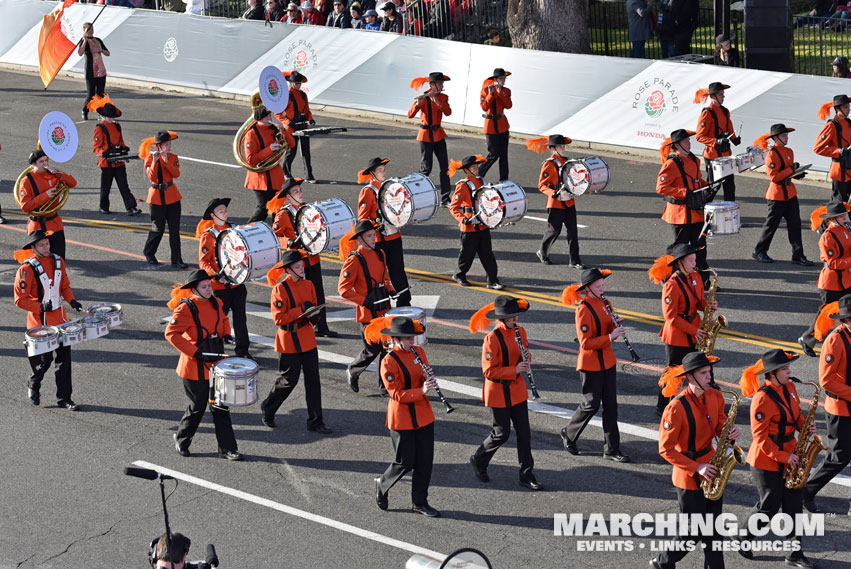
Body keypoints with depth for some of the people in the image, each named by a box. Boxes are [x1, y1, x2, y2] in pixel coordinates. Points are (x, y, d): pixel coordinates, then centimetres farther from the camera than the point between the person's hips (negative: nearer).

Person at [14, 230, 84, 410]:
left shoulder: (58, 261, 4)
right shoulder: (27, 269, -15)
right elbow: (20, 300, -13)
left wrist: (71, 300, -1)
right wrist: (41, 307, -23)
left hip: (59, 319, 5)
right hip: (40, 322, -5)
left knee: (64, 358, 4)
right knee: (45, 359, 3)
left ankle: (64, 399, 12)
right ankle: (33, 385, 33)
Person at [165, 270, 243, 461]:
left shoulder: (215, 303, 5)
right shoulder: (186, 308, -16)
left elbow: (223, 319, 26)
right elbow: (171, 333, -19)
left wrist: (226, 335, 6)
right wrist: (195, 352, -23)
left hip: (215, 364, 6)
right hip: (195, 368, -6)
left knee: (220, 406, 6)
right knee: (197, 407, 5)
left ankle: (227, 448, 10)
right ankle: (181, 440, 29)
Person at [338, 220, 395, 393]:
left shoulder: (379, 254, 7)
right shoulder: (354, 260, -15)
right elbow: (343, 289, -15)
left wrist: (390, 291, 4)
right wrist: (364, 301, -20)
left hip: (384, 310, 6)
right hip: (368, 313, -6)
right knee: (372, 349, 2)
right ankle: (352, 371, 28)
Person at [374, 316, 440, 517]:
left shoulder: (419, 352, 4)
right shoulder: (389, 362, -17)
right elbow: (397, 394, -18)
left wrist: (429, 378, -11)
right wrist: (422, 391, -30)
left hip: (423, 415, 6)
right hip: (402, 420, -6)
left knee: (425, 460, 8)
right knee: (405, 462, 0)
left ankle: (419, 502, 19)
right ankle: (382, 485, 28)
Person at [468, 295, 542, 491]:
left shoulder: (520, 331, 1)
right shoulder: (492, 339, -20)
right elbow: (488, 371, -20)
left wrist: (527, 358, -10)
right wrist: (514, 370, -26)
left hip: (517, 389, 6)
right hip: (498, 392, -6)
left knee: (523, 431, 7)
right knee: (502, 433, 1)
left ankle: (526, 474, 15)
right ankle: (478, 461, 26)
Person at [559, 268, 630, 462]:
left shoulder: (603, 303, 6)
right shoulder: (584, 310, -19)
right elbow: (586, 343, -22)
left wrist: (616, 326, -8)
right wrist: (610, 337, -27)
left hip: (607, 361, 8)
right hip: (590, 364, -8)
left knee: (610, 404, 8)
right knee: (592, 404, 0)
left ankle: (611, 449, 13)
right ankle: (568, 435, 25)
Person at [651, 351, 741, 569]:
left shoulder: (715, 397, -1)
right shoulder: (677, 408, -21)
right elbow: (666, 449, -17)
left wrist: (730, 433, -12)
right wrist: (696, 468, -21)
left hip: (711, 467, 6)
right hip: (689, 477, -6)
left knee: (712, 530, 10)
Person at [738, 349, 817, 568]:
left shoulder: (789, 388, 3)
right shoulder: (762, 398, -21)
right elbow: (760, 437, -20)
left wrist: (805, 427, -4)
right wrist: (784, 457, -20)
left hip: (789, 455, 7)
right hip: (766, 460, -7)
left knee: (793, 505, 7)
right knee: (770, 506, 3)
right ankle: (743, 540, 26)